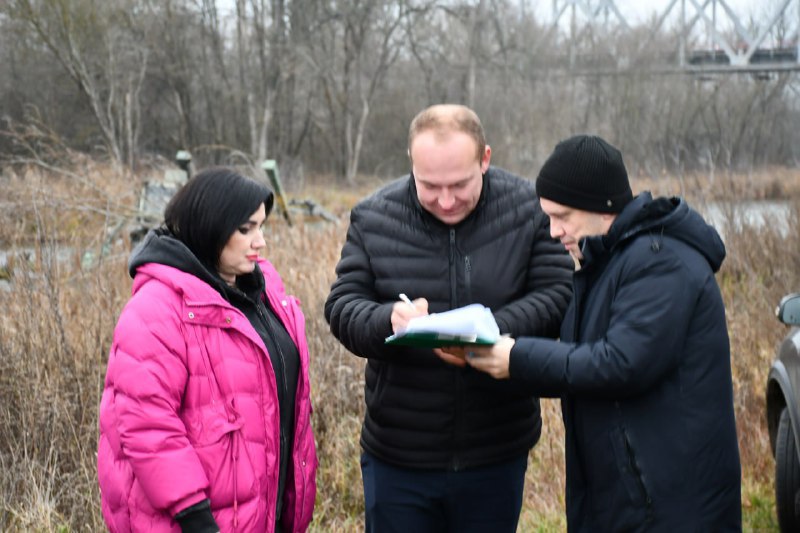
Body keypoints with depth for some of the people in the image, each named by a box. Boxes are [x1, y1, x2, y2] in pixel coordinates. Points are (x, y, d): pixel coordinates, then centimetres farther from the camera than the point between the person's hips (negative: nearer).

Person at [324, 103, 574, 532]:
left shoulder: (530, 210, -6)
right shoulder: (373, 218, -4)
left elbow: (557, 295, -9)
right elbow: (342, 306, -4)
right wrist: (387, 321, -27)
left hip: (496, 454, 0)